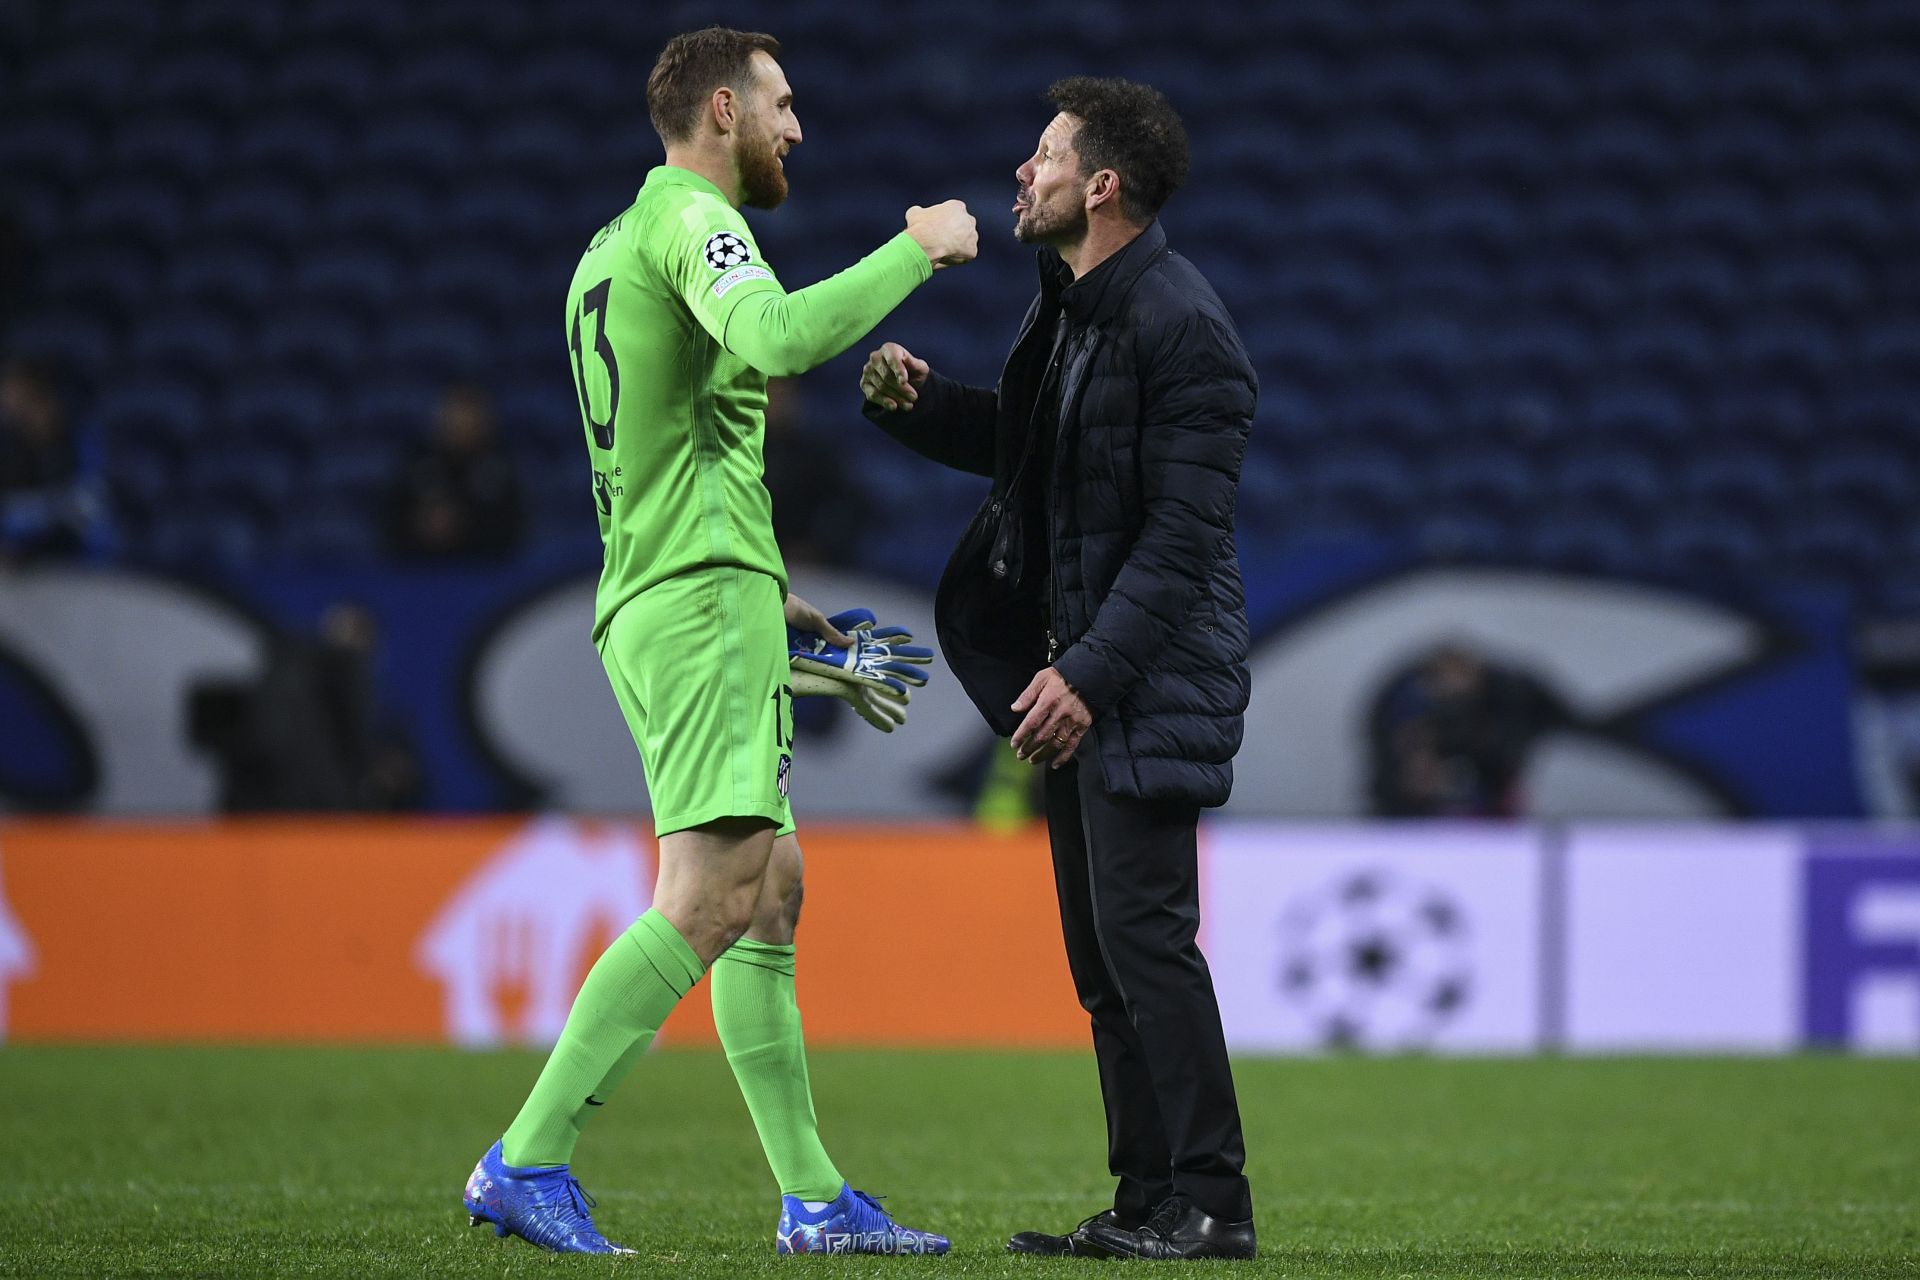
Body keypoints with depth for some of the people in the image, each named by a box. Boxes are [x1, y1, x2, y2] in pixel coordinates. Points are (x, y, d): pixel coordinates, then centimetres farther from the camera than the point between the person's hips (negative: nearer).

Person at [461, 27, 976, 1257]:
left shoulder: (614, 244, 24)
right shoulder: (690, 218, -7)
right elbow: (778, 338, -28)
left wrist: (767, 594, 29)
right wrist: (916, 249, -16)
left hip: (651, 602, 11)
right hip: (705, 596, -11)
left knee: (773, 890, 10)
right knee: (710, 898, -16)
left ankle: (813, 1198, 9)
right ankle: (528, 1163, -20)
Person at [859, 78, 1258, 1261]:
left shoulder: (1182, 329, -18)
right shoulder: (1069, 303, 12)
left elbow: (1184, 533, -21)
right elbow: (1021, 444, 26)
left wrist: (1089, 671, -23)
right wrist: (920, 402, 8)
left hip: (1151, 676, -10)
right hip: (1079, 671, 10)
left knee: (1144, 932, -11)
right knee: (1102, 950, 10)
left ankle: (1208, 1200, -7)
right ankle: (1149, 1200, 15)